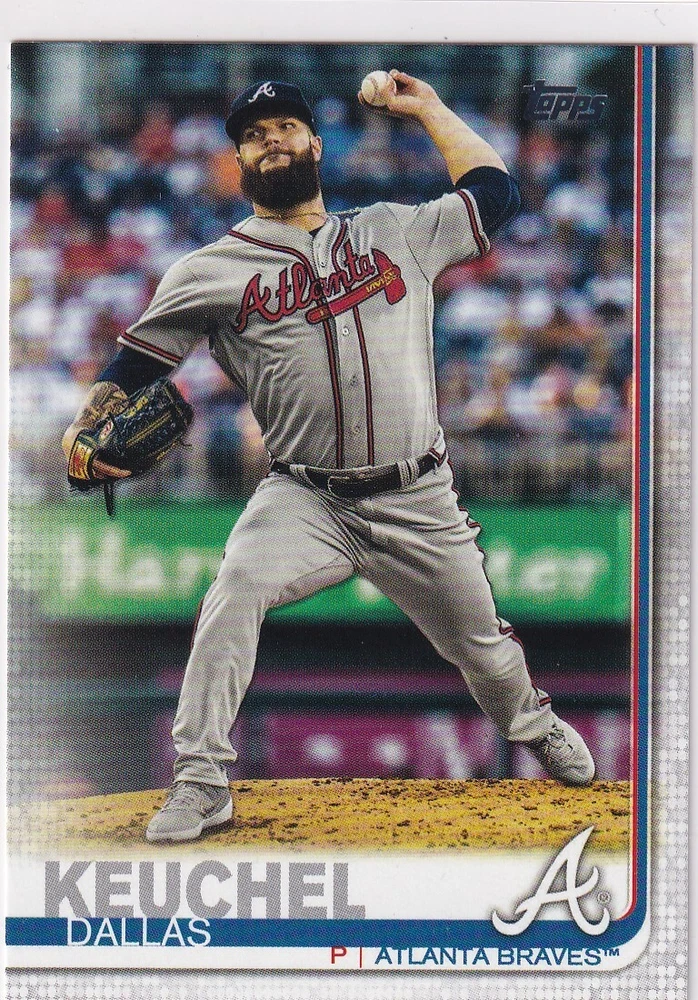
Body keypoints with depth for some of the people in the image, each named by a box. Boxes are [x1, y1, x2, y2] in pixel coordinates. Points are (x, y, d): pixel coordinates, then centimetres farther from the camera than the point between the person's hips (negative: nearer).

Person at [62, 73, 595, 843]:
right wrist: (88, 424, -16)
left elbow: (493, 192, 18)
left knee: (483, 649, 13)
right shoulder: (211, 270, 4)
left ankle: (535, 726, 47)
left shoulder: (394, 232, 11)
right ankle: (200, 785, -25)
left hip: (418, 503, 2)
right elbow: (137, 361, 2)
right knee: (236, 589, -31)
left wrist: (427, 110, 19)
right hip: (303, 498, -2)